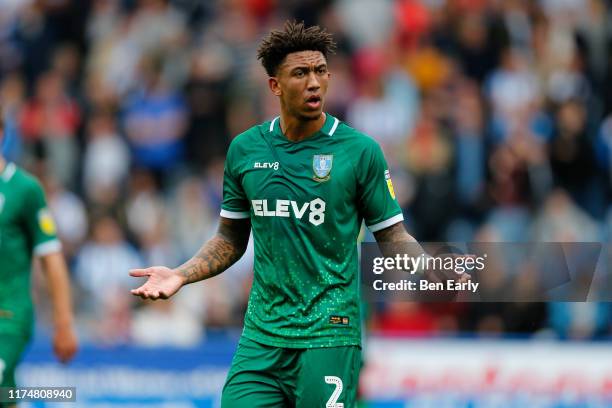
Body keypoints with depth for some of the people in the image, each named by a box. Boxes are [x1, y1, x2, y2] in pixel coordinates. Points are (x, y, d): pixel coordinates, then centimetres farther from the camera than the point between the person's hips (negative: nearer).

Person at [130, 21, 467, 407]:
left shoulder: (360, 150, -2)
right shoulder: (245, 149, 7)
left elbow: (393, 236, 2)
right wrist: (180, 275, 3)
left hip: (329, 335, -3)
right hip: (262, 337, 3)